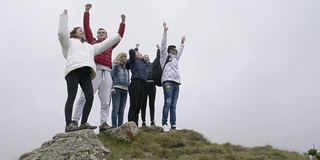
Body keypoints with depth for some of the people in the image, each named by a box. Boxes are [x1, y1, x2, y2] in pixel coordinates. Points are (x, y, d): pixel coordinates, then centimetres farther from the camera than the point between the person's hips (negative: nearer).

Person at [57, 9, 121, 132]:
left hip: (86, 72, 5)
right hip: (73, 69, -5)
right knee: (72, 97, -13)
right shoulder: (69, 42, 26)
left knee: (90, 97, -10)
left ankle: (84, 123, -3)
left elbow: (105, 44, 41)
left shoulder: (90, 46, 39)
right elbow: (62, 33, 9)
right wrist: (64, 16, 14)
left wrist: (118, 37, 44)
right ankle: (68, 124, -19)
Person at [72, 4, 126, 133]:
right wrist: (87, 12, 8)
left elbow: (119, 35, 30)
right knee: (84, 97, -10)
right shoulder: (92, 42, 18)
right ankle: (75, 121, -11)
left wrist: (123, 22, 28)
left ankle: (103, 123, -1)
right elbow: (87, 28, 12)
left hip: (107, 73, 4)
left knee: (106, 101, -1)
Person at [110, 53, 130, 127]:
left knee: (122, 110, 4)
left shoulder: (126, 68, 22)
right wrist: (112, 87, -16)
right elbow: (111, 76, -5)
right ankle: (114, 126, -12)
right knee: (115, 109, -10)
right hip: (117, 88, -6)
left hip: (125, 90, 6)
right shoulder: (116, 65, 4)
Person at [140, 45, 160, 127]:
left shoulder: (152, 64, 21)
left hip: (152, 84, 2)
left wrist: (158, 49, 18)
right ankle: (143, 122, 1)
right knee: (143, 104, -1)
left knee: (152, 104, 1)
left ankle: (152, 122, 2)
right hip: (143, 84, -2)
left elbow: (158, 58, 18)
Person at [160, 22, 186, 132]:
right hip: (168, 82, -7)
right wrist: (165, 31, -1)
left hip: (176, 83, 7)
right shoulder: (165, 56, 11)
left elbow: (180, 52, 48)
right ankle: (164, 124, -18)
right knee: (168, 103, -15)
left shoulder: (175, 59, 30)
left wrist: (182, 43, 58)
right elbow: (163, 45, 3)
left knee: (173, 105, 1)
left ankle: (173, 125, -3)